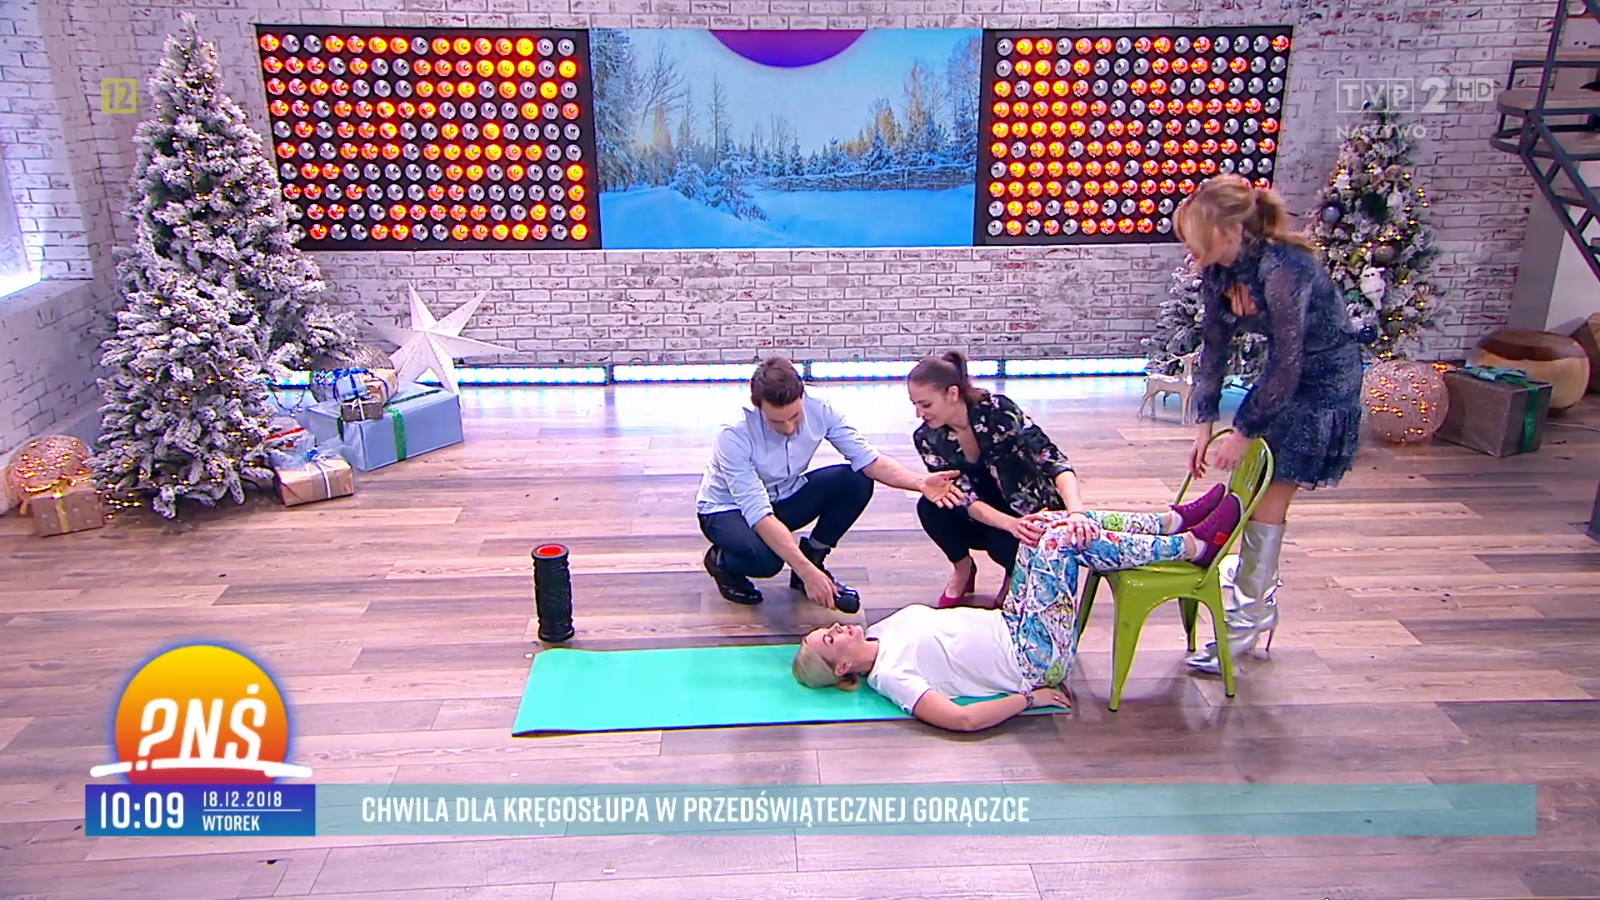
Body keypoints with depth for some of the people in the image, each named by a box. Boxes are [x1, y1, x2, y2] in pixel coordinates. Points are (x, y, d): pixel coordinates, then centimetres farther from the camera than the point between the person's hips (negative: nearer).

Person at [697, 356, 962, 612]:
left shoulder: (818, 409, -21)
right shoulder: (733, 436, -33)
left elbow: (865, 457, -19)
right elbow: (758, 514, -36)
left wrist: (919, 482, -37)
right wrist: (806, 572, -42)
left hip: (782, 497, 5)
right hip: (728, 510, -5)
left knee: (855, 481, -20)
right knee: (765, 558, -38)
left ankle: (812, 557, 1)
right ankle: (721, 561, -1)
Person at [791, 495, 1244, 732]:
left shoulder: (881, 630, 6)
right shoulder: (889, 675, -20)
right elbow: (962, 719, -29)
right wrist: (1030, 698, -21)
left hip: (1007, 628, 9)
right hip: (1035, 659, -9)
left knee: (1056, 523, -3)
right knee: (1064, 539, -21)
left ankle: (1178, 520, 10)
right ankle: (1197, 546, -4)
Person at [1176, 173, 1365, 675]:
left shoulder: (1282, 270, -33)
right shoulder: (1219, 270, -9)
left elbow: (1287, 363, -28)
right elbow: (1213, 346, -1)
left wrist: (1243, 431, -20)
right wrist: (1204, 423, -4)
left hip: (1322, 382, -8)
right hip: (1283, 372, 8)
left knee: (1268, 499, -6)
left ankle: (1246, 622, 5)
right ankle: (1261, 593, 35)